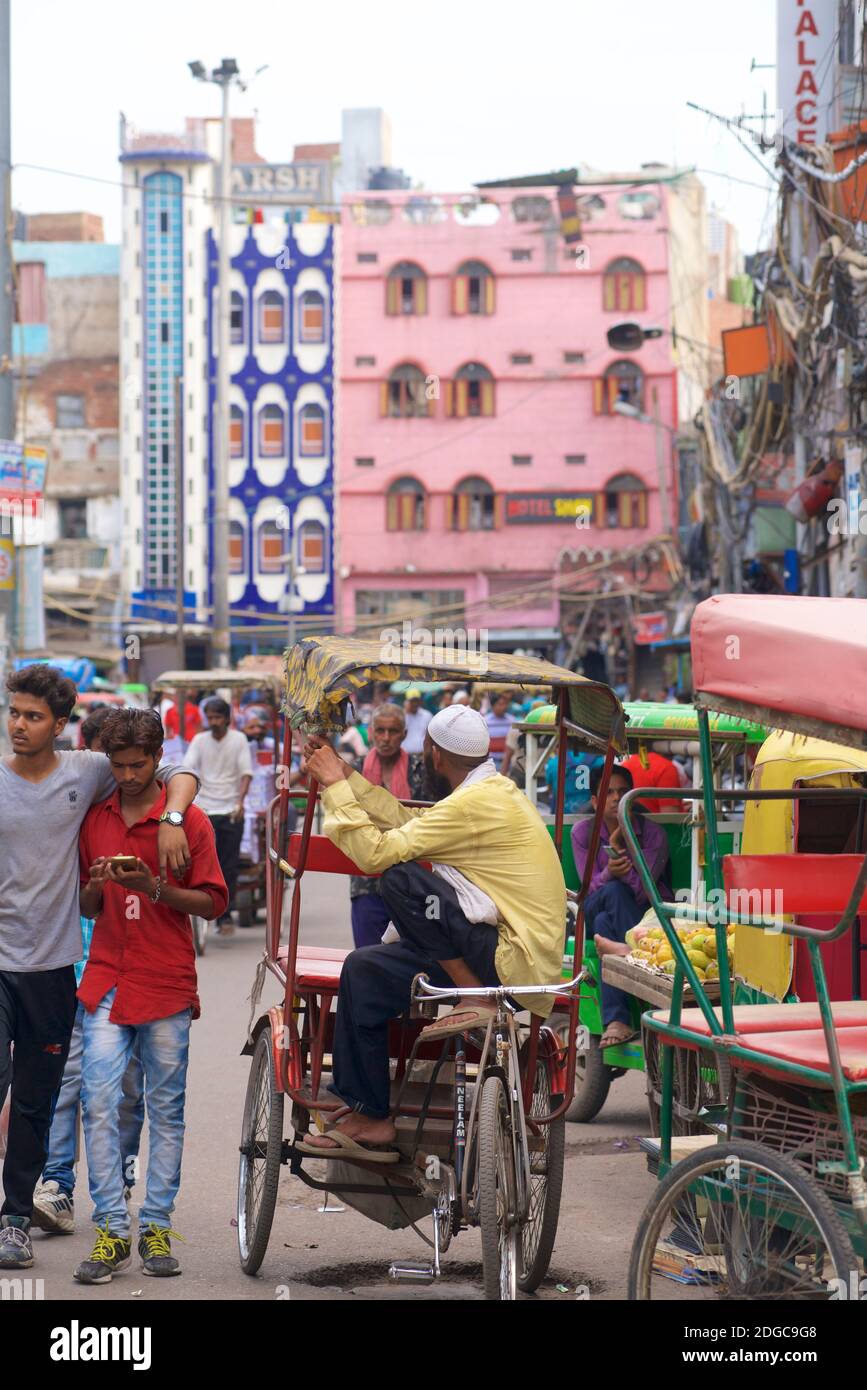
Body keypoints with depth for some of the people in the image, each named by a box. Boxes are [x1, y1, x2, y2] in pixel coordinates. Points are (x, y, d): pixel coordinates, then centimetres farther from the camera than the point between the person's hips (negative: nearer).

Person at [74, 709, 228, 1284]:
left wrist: (154, 888, -15)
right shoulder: (94, 819, 11)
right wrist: (97, 885, -6)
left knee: (167, 1109, 4)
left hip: (168, 983, -2)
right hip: (108, 978, 2)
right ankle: (112, 1230, -5)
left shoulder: (189, 820, 0)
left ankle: (157, 1228, 10)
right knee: (99, 1103, -8)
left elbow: (212, 903, -2)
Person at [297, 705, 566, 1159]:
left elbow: (376, 852, -16)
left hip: (514, 963, -10)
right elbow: (405, 821, 22)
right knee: (365, 970, 8)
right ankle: (369, 1117, 9)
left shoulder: (475, 803, -17)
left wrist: (335, 787, -6)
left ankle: (475, 1000, -13)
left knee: (401, 878, -22)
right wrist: (345, 776, 22)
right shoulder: (493, 791, 15)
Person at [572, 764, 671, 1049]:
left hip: (647, 916, -1)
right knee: (615, 891, -35)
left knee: (606, 923, -35)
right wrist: (609, 874, -34)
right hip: (596, 916, 1)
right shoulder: (583, 832, -1)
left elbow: (641, 890, -19)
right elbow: (591, 889, -10)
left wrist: (617, 850, -31)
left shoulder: (652, 833, -7)